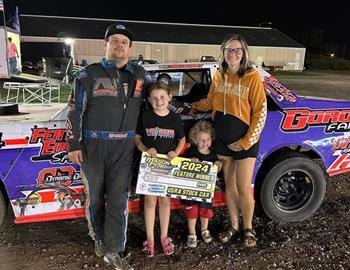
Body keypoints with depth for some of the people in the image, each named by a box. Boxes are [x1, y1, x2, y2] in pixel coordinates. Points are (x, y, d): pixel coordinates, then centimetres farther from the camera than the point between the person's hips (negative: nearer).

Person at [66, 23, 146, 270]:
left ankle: (113, 250, 13)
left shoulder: (139, 74, 8)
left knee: (118, 198, 2)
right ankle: (99, 238, 33)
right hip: (93, 145, -1)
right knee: (96, 195, 12)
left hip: (124, 147, 2)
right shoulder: (89, 74, -2)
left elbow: (144, 106, 18)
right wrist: (73, 144, -5)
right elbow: (75, 110, -2)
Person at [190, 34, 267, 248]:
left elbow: (261, 112, -12)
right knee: (229, 184, 13)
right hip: (223, 139, 4)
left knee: (244, 188, 0)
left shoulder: (253, 77, -12)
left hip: (245, 140, -4)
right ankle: (234, 225, 31)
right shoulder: (219, 76, 3)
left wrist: (246, 141, -14)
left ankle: (248, 228, 24)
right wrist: (192, 106, 10)